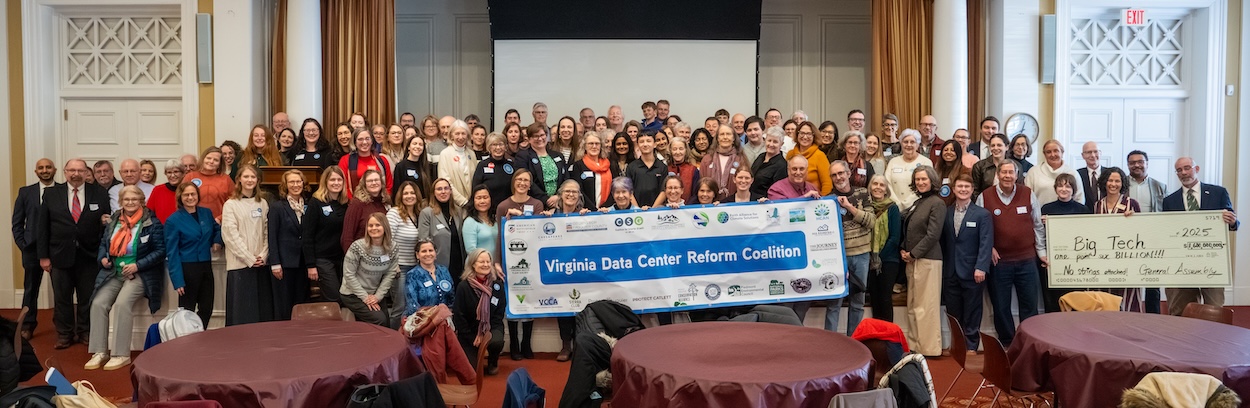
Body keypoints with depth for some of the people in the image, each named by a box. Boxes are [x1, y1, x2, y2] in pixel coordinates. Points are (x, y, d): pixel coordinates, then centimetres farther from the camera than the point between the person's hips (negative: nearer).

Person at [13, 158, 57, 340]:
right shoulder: (25, 192, 7)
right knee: (30, 288, 7)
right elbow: (17, 222, 9)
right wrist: (22, 245, 0)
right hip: (33, 248, 2)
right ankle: (27, 326, 17)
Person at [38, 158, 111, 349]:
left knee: (87, 297, 7)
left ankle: (85, 332, 21)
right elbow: (42, 226, 3)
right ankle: (64, 334, 21)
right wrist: (43, 256, -1)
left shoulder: (100, 193, 1)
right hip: (60, 255, 1)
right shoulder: (51, 194, 3)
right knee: (62, 298, 9)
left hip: (89, 255, 0)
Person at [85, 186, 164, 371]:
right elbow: (103, 243, 22)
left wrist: (137, 265, -17)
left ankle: (121, 354, -18)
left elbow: (160, 251, -9)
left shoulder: (151, 223, -6)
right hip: (113, 273, 6)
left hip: (139, 274, -5)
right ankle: (100, 352, -7)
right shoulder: (113, 220, 11)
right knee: (98, 303, -16)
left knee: (122, 303, -27)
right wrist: (103, 258, 0)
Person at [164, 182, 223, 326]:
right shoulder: (173, 220, -8)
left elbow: (217, 229, 26)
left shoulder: (207, 213, 6)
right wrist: (177, 280, -15)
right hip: (187, 269, -5)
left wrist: (217, 242, 3)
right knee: (187, 311, 2)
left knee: (206, 310, 8)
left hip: (206, 267, 5)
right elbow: (172, 253, -9)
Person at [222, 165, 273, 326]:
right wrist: (249, 258, -11)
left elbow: (267, 232, 8)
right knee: (242, 311, -3)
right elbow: (230, 235, -7)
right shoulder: (231, 205, -1)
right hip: (240, 264, -4)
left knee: (263, 308, 5)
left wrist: (263, 255, -6)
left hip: (261, 263, 4)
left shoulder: (263, 203, 10)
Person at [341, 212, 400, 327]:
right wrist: (365, 297, -16)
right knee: (379, 320, -18)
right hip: (352, 295, -5)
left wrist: (378, 296, -11)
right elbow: (349, 274, -16)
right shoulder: (357, 246, -20)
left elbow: (390, 274, -3)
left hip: (375, 294, 5)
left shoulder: (392, 248, -7)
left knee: (387, 325, 1)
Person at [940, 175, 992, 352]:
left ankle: (971, 345, 14)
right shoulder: (946, 213, 8)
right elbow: (943, 242, 8)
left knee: (972, 312, 4)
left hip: (972, 272, -3)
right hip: (950, 272, 3)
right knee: (953, 313, 8)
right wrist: (942, 267, 3)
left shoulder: (982, 214, -1)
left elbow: (986, 244, -8)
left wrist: (981, 268, -17)